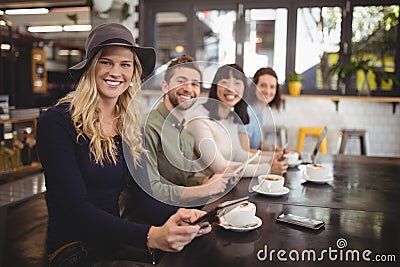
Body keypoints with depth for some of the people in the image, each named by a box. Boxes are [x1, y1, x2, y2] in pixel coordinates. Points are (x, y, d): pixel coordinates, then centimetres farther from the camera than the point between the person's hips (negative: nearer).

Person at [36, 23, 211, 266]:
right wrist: (150, 236, -32)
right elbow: (76, 208, -19)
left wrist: (176, 216, -23)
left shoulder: (133, 125, 5)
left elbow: (144, 195, -1)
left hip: (121, 243, 5)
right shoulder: (56, 122, -12)